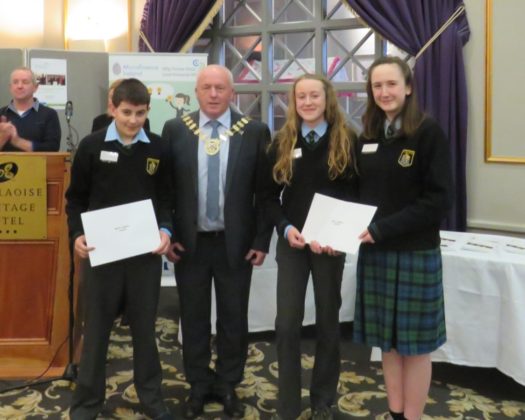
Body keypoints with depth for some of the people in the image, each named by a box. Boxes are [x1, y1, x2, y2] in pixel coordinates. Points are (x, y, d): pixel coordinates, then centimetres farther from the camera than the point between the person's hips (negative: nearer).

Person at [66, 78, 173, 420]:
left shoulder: (159, 149, 2)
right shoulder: (92, 146, -1)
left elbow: (166, 198, 7)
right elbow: (76, 199, 3)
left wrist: (166, 230, -10)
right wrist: (77, 234, -12)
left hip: (146, 251, 1)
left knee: (145, 325, 12)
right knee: (97, 326, 8)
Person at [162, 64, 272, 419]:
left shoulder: (255, 132, -4)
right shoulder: (175, 130, 0)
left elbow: (265, 190, -2)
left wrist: (262, 240, -5)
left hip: (236, 243, -1)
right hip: (189, 242, 1)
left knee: (234, 319, 10)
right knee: (193, 318, 12)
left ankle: (228, 386, 29)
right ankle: (199, 386, 29)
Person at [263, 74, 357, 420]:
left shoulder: (347, 140, -1)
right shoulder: (282, 142, 4)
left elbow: (357, 193, -3)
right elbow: (270, 195, 4)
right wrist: (285, 227, -13)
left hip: (331, 242, -1)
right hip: (291, 241, 1)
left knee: (328, 320, 10)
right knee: (287, 323, -1)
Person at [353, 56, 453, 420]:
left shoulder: (429, 132, -8)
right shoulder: (368, 136, 8)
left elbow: (439, 200, -13)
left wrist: (383, 228, -19)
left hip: (415, 253, -5)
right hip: (374, 252, 5)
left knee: (414, 342, 5)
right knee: (388, 340, 12)